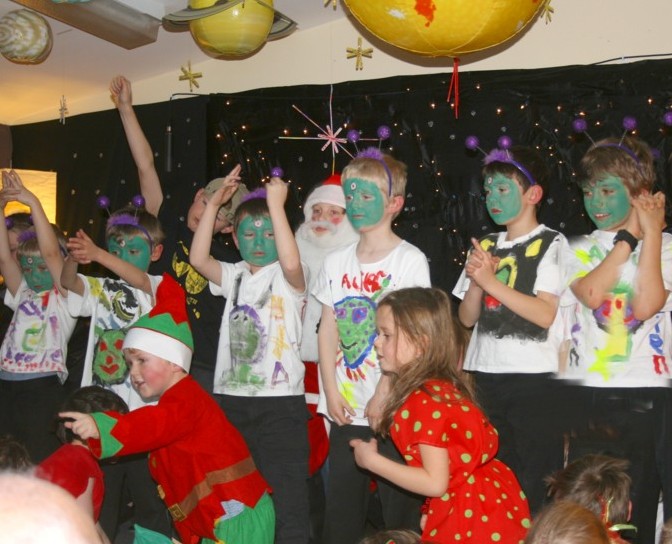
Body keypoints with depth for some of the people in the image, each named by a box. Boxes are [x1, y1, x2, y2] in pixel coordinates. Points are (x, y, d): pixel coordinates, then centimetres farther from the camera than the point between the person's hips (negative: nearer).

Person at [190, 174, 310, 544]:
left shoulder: (287, 277, -2)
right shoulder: (235, 276, 13)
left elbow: (291, 261, -25)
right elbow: (198, 258, -2)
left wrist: (276, 205, -26)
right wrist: (213, 204, -8)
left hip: (281, 399, -5)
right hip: (231, 396, 6)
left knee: (286, 491, -4)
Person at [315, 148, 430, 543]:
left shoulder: (410, 260, -6)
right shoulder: (337, 262, 8)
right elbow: (328, 329, 7)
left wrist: (383, 396, -13)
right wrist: (332, 392, -1)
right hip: (345, 410, 5)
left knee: (400, 508, 3)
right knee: (341, 510, 11)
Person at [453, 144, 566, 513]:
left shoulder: (551, 244, -3)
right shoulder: (485, 246, 13)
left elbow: (545, 315, -15)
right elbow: (467, 318, 11)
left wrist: (491, 280, -16)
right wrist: (476, 279, -6)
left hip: (533, 379, -5)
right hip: (484, 376, 5)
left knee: (534, 482, -1)